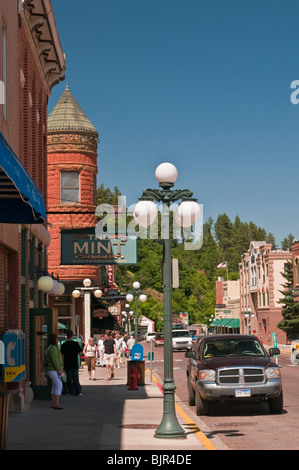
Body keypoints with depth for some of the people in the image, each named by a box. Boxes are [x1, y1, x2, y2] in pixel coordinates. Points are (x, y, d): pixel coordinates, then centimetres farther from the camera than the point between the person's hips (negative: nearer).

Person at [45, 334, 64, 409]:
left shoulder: (53, 348, 17)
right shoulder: (53, 348, -17)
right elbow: (54, 360, -22)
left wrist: (60, 369, 21)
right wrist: (58, 370, -21)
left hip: (54, 370, 11)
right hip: (53, 370, -11)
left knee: (55, 386, 10)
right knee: (59, 386, -15)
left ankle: (53, 403, 11)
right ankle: (56, 404, -17)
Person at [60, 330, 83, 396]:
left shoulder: (63, 345, -5)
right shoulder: (75, 344, -7)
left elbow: (62, 355, -2)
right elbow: (79, 352, 1)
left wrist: (63, 363, 8)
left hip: (67, 365, 0)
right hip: (75, 364, 0)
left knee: (69, 379, 7)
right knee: (76, 379, 7)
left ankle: (71, 392, 7)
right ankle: (78, 392, 6)